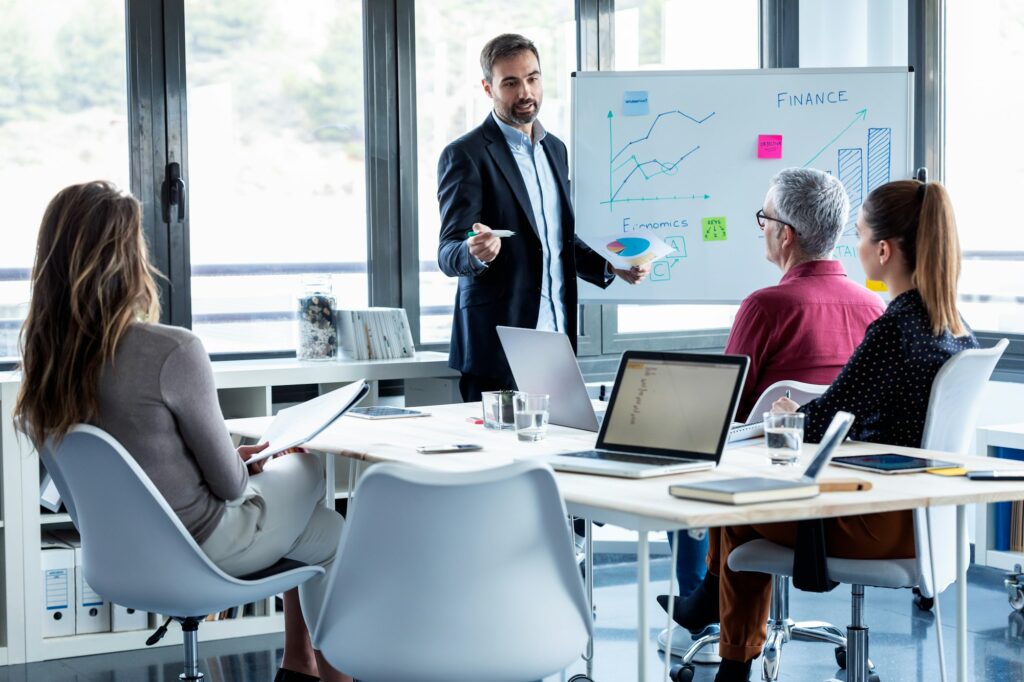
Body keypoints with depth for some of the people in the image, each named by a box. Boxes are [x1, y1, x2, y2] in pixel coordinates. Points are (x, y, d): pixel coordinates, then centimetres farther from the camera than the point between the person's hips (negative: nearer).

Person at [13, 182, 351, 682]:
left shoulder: (43, 354, -8)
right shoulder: (172, 352, -30)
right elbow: (228, 482, -18)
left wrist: (233, 458, 11)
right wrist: (245, 468, 5)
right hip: (198, 546, -7)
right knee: (335, 538, 20)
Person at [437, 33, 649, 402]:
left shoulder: (555, 149, 15)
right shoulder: (465, 155, -6)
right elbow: (449, 254, -11)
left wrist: (612, 267, 7)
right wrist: (476, 253, -33)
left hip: (557, 341, 6)